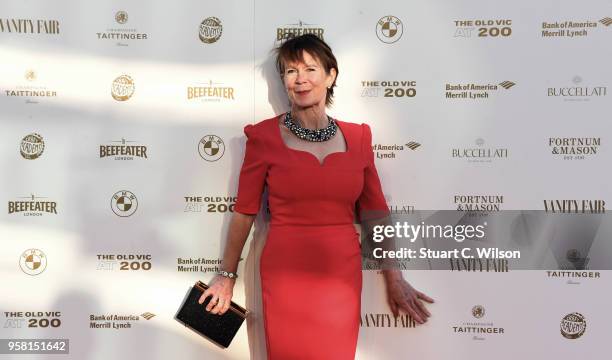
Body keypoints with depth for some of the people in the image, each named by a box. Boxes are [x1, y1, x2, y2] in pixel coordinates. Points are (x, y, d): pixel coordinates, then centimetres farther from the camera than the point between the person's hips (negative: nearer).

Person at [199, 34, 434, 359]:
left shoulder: (356, 137, 4)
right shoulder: (264, 136, -4)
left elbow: (375, 212, 8)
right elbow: (244, 211, 1)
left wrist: (394, 279, 9)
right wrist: (227, 275, 6)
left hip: (343, 277, 3)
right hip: (286, 276, -2)